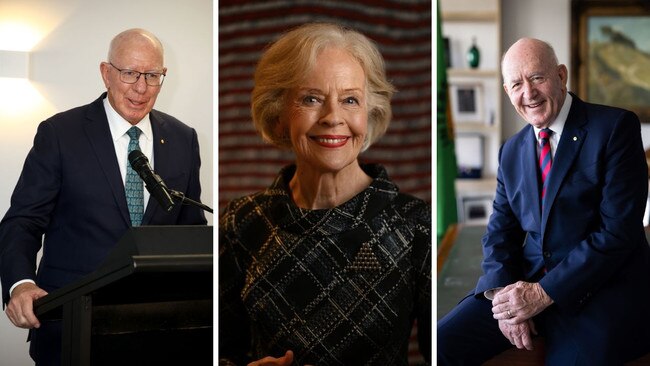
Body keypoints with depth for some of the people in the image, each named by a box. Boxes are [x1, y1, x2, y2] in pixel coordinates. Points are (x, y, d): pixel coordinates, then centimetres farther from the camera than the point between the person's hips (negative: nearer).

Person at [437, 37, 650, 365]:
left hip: (602, 287, -5)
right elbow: (500, 231, 11)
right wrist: (504, 293, -10)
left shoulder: (616, 127, -6)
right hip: (526, 282, 5)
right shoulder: (512, 151, 13)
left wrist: (544, 292, -16)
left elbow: (619, 230, -14)